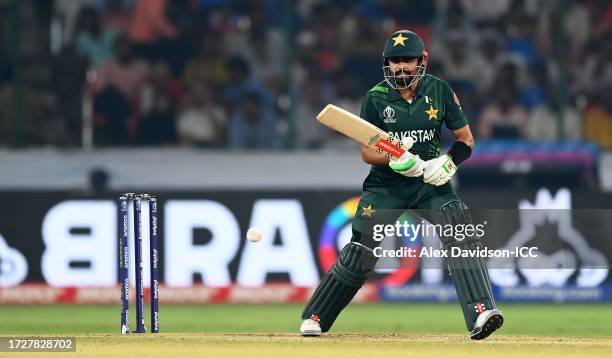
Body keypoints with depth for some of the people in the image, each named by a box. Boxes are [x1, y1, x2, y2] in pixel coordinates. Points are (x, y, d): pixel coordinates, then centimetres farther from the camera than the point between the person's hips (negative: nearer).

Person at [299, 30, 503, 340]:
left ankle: (480, 313, -31)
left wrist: (448, 163, -21)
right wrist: (396, 160, -27)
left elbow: (465, 139, -1)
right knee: (359, 254, -3)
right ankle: (315, 318, 14)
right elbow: (367, 152, -6)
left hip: (431, 181, 1)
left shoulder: (439, 91, -4)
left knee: (461, 234, -22)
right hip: (385, 185, 0)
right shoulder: (376, 98, -7)